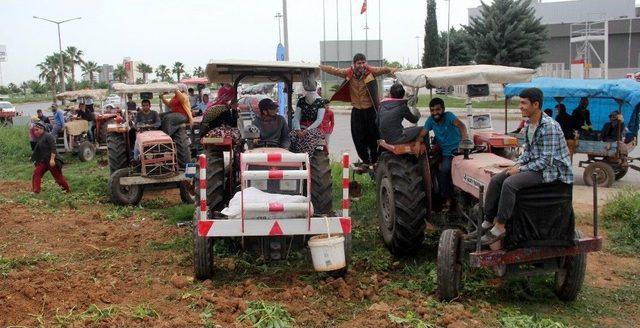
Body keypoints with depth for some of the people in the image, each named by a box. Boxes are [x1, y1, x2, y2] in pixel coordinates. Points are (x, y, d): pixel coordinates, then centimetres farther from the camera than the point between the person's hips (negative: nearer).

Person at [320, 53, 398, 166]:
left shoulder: (371, 71, -7)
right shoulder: (348, 73, -1)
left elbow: (382, 69, -18)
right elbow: (334, 70, 5)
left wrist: (391, 69, -38)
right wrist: (319, 67, 4)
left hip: (370, 110, -3)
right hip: (357, 111, 3)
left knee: (373, 136, 3)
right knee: (358, 138, 6)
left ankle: (375, 160, 20)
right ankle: (365, 161, 22)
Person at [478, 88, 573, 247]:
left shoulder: (549, 127, -22)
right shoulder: (529, 124, 8)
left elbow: (546, 160, -23)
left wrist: (521, 169, -19)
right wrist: (518, 164, -2)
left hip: (550, 169, -9)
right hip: (533, 164, 9)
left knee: (509, 184, -29)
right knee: (496, 180, -5)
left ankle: (499, 228, -21)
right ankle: (488, 222, 1)